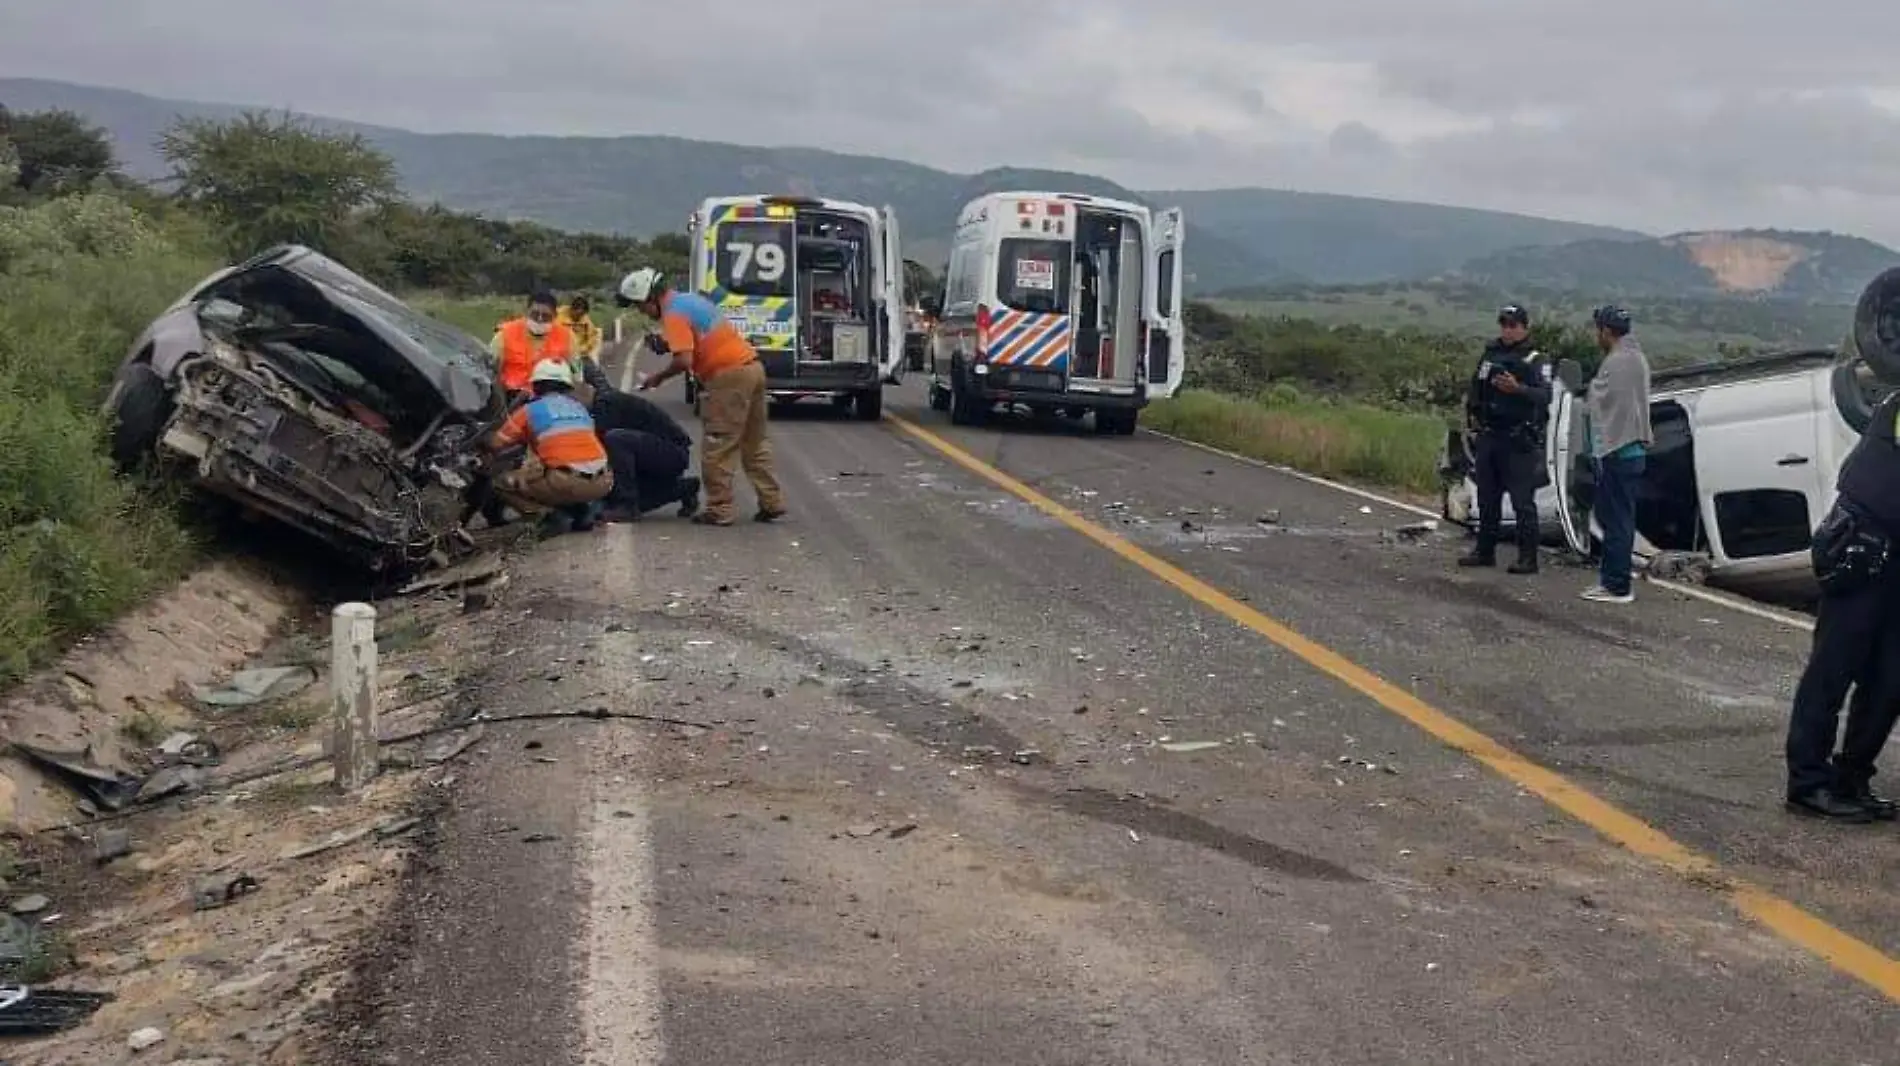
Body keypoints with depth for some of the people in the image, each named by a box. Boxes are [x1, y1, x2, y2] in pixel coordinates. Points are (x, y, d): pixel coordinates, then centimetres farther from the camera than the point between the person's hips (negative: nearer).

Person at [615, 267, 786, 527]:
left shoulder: (673, 314, -11)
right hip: (752, 366, 10)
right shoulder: (688, 299, 19)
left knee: (718, 448, -2)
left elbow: (684, 361, -20)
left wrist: (658, 378, -4)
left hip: (729, 376, -10)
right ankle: (772, 504, 18)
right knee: (754, 443, 15)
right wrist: (667, 344, 15)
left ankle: (719, 511, 1)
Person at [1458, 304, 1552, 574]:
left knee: (1523, 502, -6)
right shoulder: (1490, 354, 14)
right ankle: (1484, 551, 23)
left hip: (1519, 442, -7)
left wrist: (1518, 389, -33)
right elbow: (1474, 387, 23)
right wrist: (1471, 415, 10)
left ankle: (1528, 558, -4)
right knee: (1487, 499, 13)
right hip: (1488, 437, 7)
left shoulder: (1536, 360, -5)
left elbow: (1545, 396, -18)